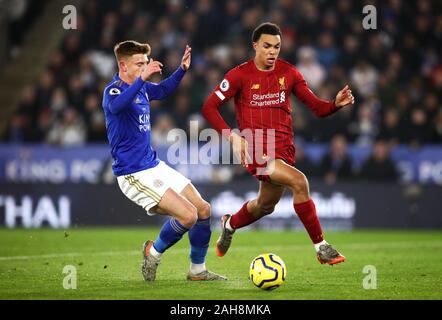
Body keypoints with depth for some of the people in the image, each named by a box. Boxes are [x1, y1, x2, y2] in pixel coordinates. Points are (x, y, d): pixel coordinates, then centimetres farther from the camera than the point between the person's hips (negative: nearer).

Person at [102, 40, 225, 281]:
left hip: (155, 166, 9)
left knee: (203, 209, 6)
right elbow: (116, 106, -42)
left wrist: (182, 69, 15)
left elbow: (163, 90, 32)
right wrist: (142, 78, -50)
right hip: (134, 175, -9)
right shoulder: (113, 91, -16)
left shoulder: (142, 89, 9)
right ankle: (153, 252, 5)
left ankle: (198, 270, 20)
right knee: (188, 215, -20)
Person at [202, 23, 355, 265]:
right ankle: (320, 247, -19)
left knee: (265, 206, 19)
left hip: (283, 149, 5)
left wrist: (336, 104, -19)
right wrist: (232, 137, -17)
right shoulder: (240, 75, -5)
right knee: (299, 182, -27)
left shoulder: (288, 73, 5)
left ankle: (229, 224, 53)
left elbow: (317, 107, 3)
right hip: (255, 150, -5)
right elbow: (209, 107, -5)